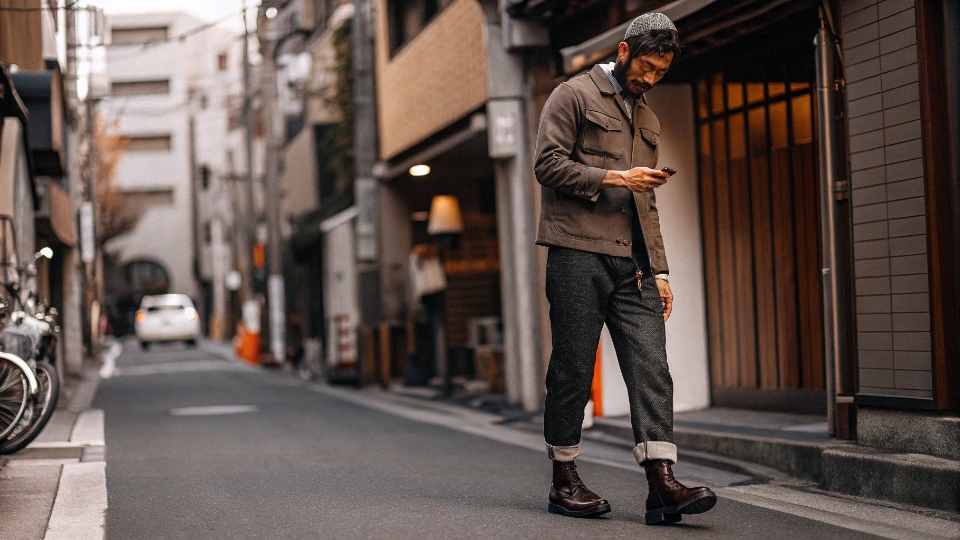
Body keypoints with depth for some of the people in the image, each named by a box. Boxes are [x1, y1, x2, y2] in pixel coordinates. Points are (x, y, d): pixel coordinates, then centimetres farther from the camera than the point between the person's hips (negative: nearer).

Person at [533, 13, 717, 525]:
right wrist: (614, 177, -12)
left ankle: (662, 484, -12)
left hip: (632, 264, 6)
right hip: (578, 256, -6)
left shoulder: (647, 119, 25)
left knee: (651, 368, -7)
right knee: (573, 369, -1)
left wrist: (659, 270, 17)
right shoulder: (575, 95, 4)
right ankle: (564, 481, 11)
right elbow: (549, 164, -8)